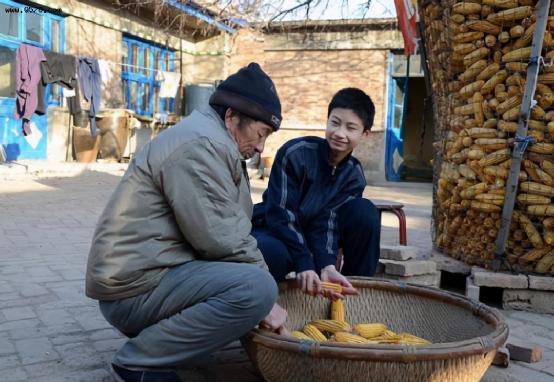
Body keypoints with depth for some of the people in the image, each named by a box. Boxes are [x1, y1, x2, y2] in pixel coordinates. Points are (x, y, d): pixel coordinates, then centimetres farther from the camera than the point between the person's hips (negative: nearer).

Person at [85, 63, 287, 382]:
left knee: (253, 270, 20)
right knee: (257, 287, -26)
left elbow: (231, 229, 12)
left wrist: (261, 271, 2)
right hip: (135, 287, -11)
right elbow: (220, 240, -22)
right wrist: (264, 298, -12)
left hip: (148, 272, 11)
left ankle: (156, 331, 9)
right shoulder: (200, 144, -17)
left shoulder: (214, 141, 16)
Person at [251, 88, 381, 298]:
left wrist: (327, 267, -35)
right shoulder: (295, 152, -20)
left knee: (365, 212, -17)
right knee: (272, 253, -42)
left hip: (310, 235, 5)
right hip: (273, 232, -4)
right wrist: (304, 264, -34)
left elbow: (327, 223, -16)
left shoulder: (354, 175, -6)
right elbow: (281, 215, -24)